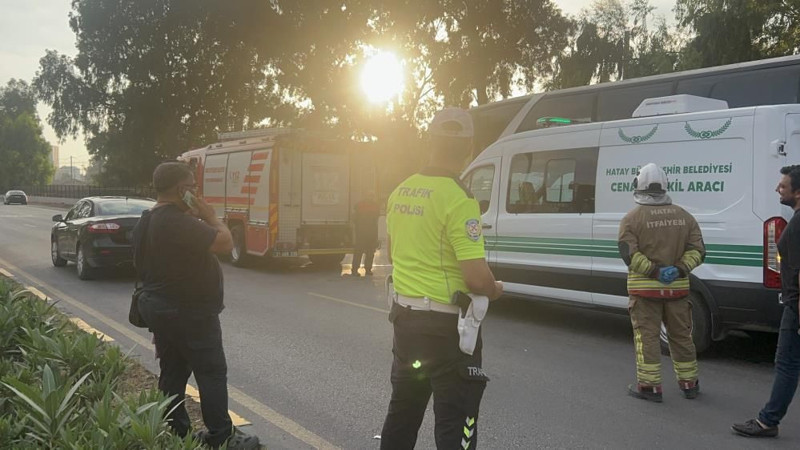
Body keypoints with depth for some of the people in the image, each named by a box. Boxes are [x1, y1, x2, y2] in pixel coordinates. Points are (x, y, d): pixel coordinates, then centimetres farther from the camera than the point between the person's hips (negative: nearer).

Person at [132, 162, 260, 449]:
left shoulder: (147, 221, 9)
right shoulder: (179, 222, -24)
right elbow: (225, 243, -24)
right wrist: (210, 216, -10)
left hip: (160, 307, 10)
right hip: (189, 313, -10)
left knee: (172, 373, 14)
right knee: (211, 373, -1)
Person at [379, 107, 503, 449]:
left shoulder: (401, 191, 5)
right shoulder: (458, 198, -19)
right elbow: (476, 278, -23)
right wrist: (495, 290, -2)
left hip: (404, 314, 8)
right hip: (444, 323, -8)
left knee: (403, 409, 22)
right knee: (455, 421, 2)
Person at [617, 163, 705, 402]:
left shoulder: (632, 218, -8)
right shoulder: (684, 216, 7)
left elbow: (628, 254, -17)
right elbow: (697, 250, 1)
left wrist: (653, 271, -16)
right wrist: (681, 270, -9)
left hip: (645, 287, -4)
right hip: (678, 287, 4)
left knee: (647, 336, 2)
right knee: (681, 335, 15)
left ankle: (649, 386, 4)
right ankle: (689, 383, 26)